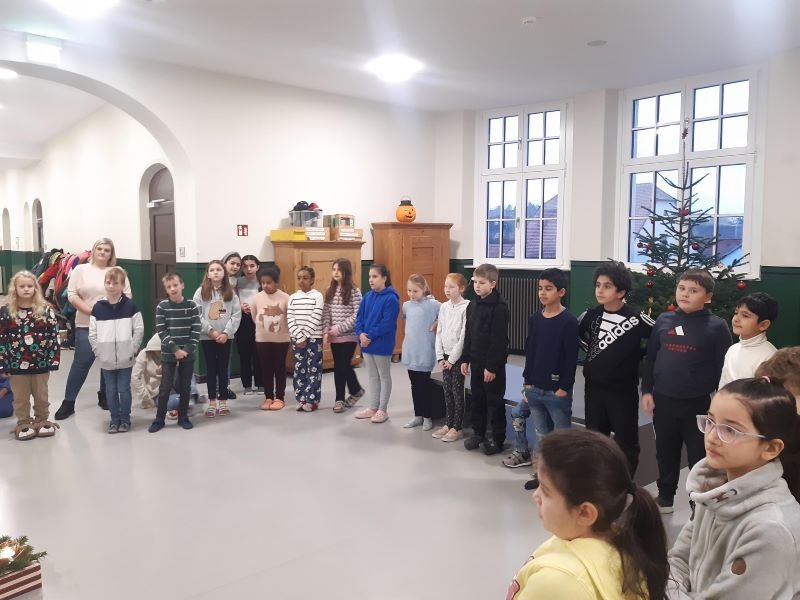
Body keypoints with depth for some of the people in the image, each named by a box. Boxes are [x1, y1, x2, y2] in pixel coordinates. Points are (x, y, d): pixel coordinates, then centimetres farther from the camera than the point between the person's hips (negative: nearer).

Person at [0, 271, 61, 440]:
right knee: (21, 397, 12)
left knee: (41, 395, 15)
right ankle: (23, 423, 27)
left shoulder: (46, 310, -3)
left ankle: (42, 420, 31)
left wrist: (54, 359, -6)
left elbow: (54, 336, -3)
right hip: (16, 364, 0)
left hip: (41, 362, 0)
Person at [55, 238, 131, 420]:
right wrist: (91, 311, -12)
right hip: (86, 325, -2)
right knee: (81, 363, -3)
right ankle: (68, 402, 6)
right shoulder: (80, 270, 5)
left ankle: (104, 396, 26)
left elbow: (127, 296, 4)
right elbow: (72, 295, -2)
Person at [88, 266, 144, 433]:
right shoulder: (98, 307, 0)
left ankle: (125, 419, 20)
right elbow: (92, 334, 3)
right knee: (110, 391, 10)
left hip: (125, 359, -2)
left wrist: (132, 350, -7)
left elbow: (139, 330, -4)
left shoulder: (130, 305, -5)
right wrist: (98, 352, -2)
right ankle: (114, 419, 23)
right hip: (106, 359, 2)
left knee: (124, 389, 6)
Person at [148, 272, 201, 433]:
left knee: (185, 387, 9)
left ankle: (183, 416, 22)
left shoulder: (192, 305, -3)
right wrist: (175, 349, -16)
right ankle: (159, 419, 15)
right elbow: (161, 331, -8)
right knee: (165, 388, 1)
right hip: (168, 354, -1)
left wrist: (187, 350, -14)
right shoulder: (162, 306, -4)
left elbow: (196, 330, -5)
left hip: (188, 353, 1)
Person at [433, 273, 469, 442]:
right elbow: (439, 333, 8)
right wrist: (440, 357, 1)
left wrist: (452, 359, -13)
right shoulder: (443, 307, 6)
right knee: (447, 391, 11)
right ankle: (448, 424, 22)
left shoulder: (466, 307, -12)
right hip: (445, 356, 6)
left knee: (457, 391, 1)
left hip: (458, 356, -6)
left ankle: (457, 428, 11)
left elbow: (464, 336, -14)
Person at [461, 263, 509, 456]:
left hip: (493, 364, -7)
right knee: (477, 399, 15)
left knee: (494, 401, 4)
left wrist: (492, 366, -19)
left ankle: (498, 438, 15)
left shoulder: (499, 307, -16)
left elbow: (499, 340, -18)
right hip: (476, 362, 7)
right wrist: (465, 359, 10)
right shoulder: (472, 306, 8)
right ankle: (478, 433, 29)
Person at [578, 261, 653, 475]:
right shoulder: (590, 315, 0)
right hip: (593, 388, 4)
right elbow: (578, 336, 18)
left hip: (623, 391, -4)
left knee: (626, 443, 7)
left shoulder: (637, 319, -14)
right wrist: (594, 354, 8)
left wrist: (636, 356, -5)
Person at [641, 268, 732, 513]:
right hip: (663, 401, 4)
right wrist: (646, 390, 4)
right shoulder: (663, 320, 3)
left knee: (699, 458, 9)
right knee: (665, 453, 18)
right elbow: (650, 358, 8)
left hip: (698, 404, -3)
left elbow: (724, 367, -5)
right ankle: (664, 498, 37)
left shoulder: (717, 326, -7)